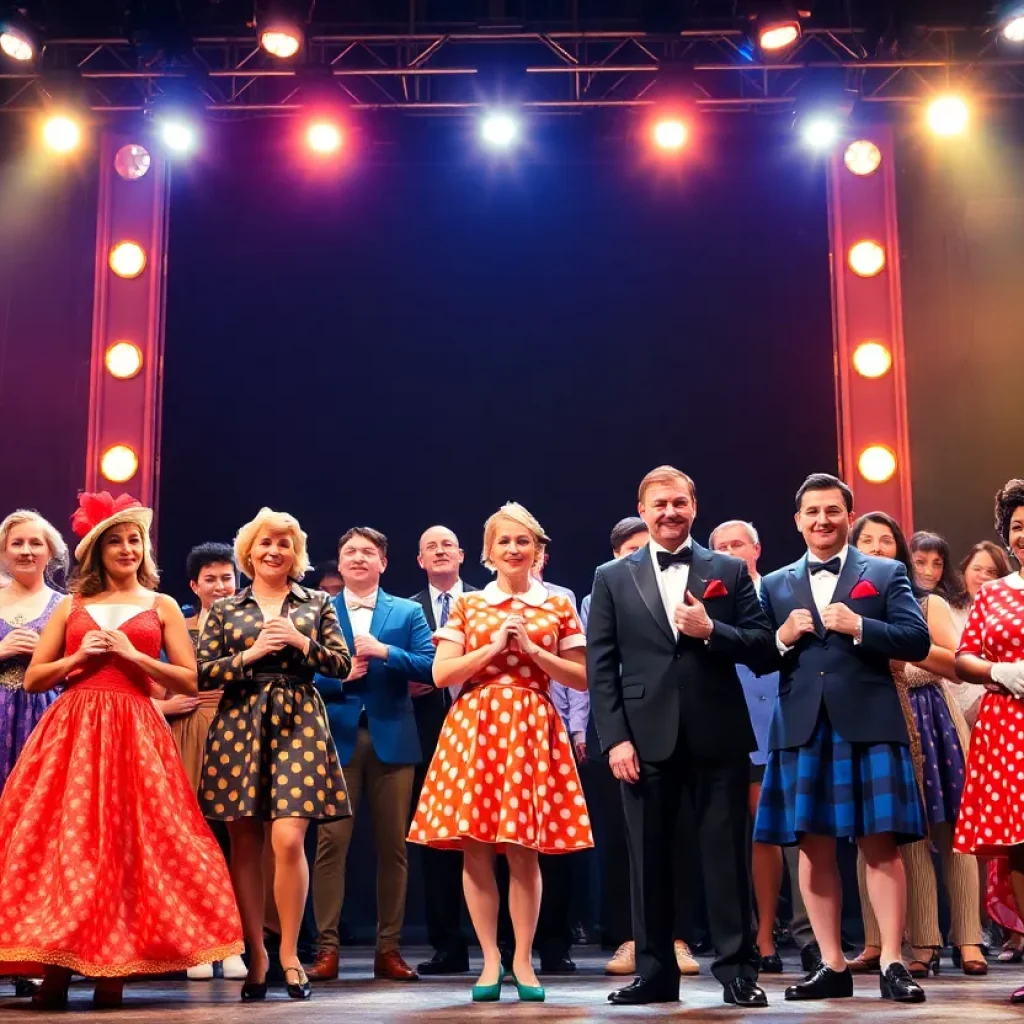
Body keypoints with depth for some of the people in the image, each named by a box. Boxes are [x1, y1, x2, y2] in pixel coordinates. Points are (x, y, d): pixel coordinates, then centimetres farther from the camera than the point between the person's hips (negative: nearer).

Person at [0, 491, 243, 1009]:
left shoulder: (162, 606, 10)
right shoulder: (72, 606, 14)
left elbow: (191, 681, 3)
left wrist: (133, 655, -7)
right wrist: (79, 656, -5)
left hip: (133, 733, -1)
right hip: (70, 731, 1)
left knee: (126, 843, -6)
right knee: (64, 840, -7)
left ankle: (113, 969, 1)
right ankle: (56, 967, -2)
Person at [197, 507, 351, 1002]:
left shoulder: (317, 603, 11)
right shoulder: (224, 609, 11)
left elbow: (342, 663, 6)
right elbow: (202, 673, 4)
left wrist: (303, 644, -9)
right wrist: (251, 653, -9)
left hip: (298, 724, -1)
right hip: (239, 726, 1)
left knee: (288, 840, -11)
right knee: (246, 845, 2)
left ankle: (288, 954, 3)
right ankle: (256, 955, 12)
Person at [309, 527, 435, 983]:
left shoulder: (408, 612, 10)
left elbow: (429, 667, -3)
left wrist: (385, 651, -14)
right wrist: (340, 677, -13)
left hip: (391, 739, 1)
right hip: (337, 739, -1)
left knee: (392, 845, 4)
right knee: (331, 843, -3)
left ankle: (388, 948, 12)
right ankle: (327, 947, 2)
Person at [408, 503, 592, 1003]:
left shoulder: (559, 606, 8)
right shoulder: (466, 605, 9)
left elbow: (581, 679, 4)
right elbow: (441, 674, 1)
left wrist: (532, 649, -8)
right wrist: (494, 647, -9)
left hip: (531, 729, -1)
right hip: (473, 727, 1)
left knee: (523, 850, -1)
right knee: (475, 849, -1)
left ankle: (522, 961, 10)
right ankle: (491, 960, 9)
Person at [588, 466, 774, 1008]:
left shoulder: (729, 571, 8)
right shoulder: (612, 578, 8)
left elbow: (763, 647, 4)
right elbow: (600, 667, 3)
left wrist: (711, 631, -13)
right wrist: (615, 738, -6)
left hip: (718, 736, 0)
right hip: (646, 738, 1)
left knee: (727, 854, 3)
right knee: (649, 858, 6)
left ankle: (738, 969, 12)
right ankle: (655, 972, 16)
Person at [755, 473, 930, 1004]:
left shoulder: (885, 574, 8)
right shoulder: (775, 586, 14)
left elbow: (918, 641, -2)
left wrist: (859, 626, -13)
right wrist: (783, 638, -8)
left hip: (869, 725, -2)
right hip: (802, 730, 3)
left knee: (881, 845, -3)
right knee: (813, 847, 4)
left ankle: (892, 964, 3)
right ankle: (832, 966, 12)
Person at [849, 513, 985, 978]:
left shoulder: (927, 603, 6)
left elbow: (959, 666, -4)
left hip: (930, 720, 0)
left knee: (951, 830, -1)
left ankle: (968, 940, 5)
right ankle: (924, 944, 3)